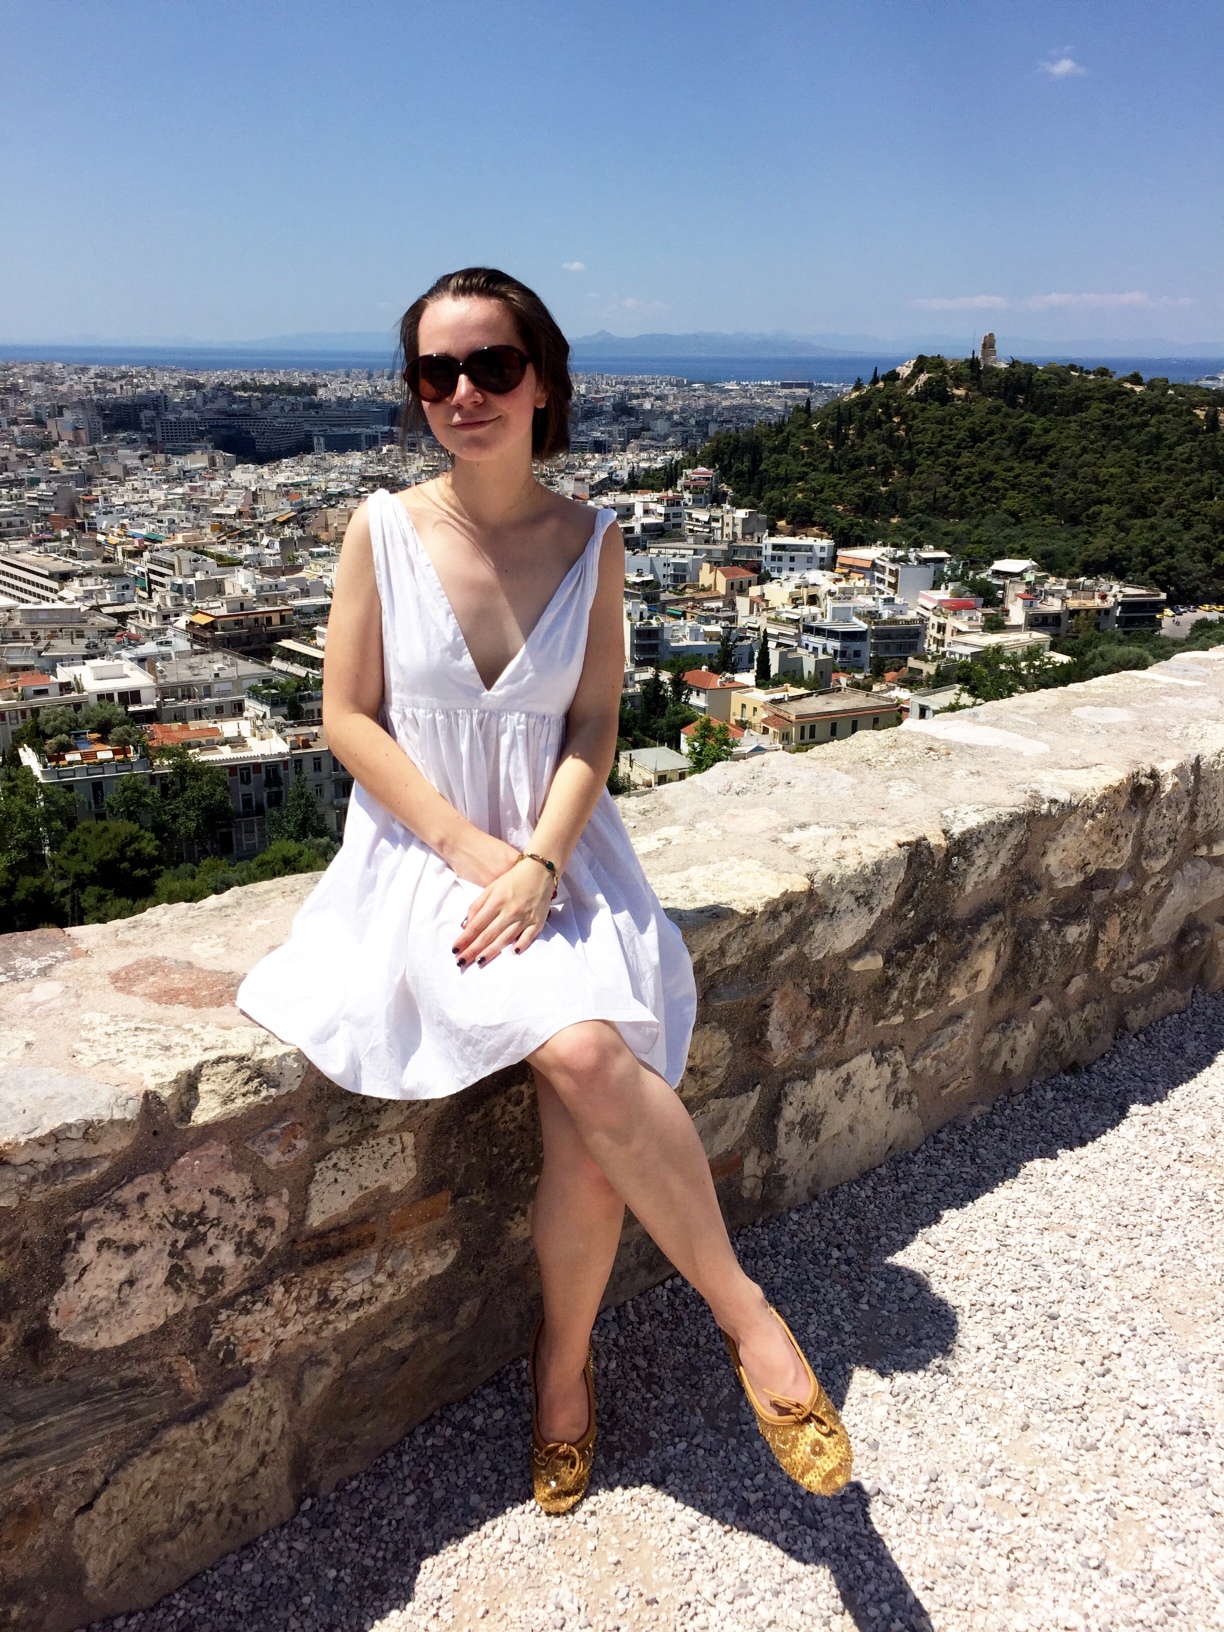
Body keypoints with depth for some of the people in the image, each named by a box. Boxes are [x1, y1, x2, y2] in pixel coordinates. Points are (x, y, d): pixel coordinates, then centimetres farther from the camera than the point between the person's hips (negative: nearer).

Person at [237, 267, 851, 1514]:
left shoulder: (591, 543, 2)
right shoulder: (383, 530, -2)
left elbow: (593, 731, 0)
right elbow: (349, 721, -2)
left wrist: (539, 865, -16)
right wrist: (472, 851, -12)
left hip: (557, 857, 1)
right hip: (421, 856, -1)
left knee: (589, 1121, -21)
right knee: (585, 1051, -28)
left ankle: (562, 1364, 10)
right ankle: (744, 1313, -5)